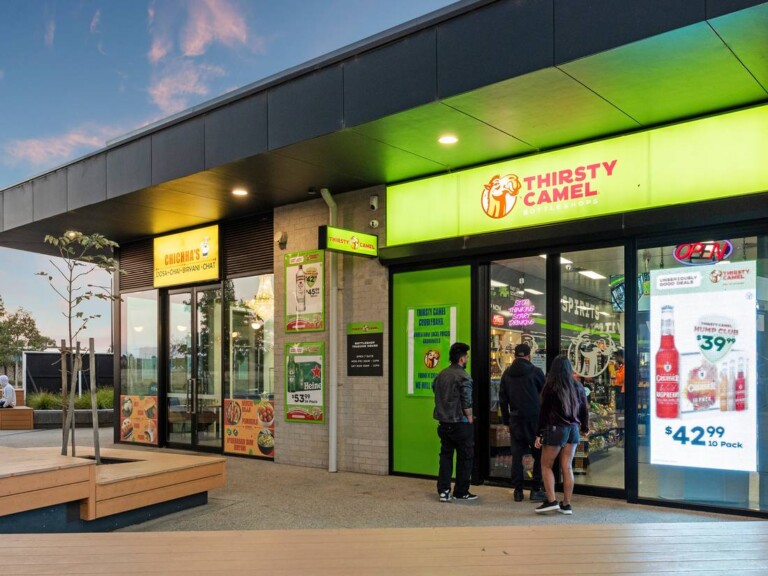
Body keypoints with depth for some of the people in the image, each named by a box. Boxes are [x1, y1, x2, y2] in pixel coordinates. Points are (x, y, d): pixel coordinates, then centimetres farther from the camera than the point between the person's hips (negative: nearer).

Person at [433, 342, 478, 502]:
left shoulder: (440, 375, 9)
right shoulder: (463, 376, -14)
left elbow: (435, 393, 11)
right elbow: (467, 401, -18)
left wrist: (443, 414, 15)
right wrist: (470, 417, -5)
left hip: (444, 423, 6)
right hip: (460, 423, -6)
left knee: (445, 455, 12)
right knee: (465, 457, 7)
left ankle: (443, 490, 7)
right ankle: (461, 492, 14)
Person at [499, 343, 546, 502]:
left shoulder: (507, 373, 7)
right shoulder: (535, 372, -5)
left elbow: (502, 399, 10)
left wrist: (506, 420, 15)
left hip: (516, 419, 3)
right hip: (534, 418, -3)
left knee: (517, 455, 7)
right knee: (538, 454, 6)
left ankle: (518, 490, 8)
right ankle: (536, 490, 4)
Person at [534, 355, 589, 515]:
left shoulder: (550, 387, -9)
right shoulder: (577, 387, 5)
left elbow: (544, 412, -8)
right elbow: (584, 409, 13)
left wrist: (539, 434, -3)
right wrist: (585, 428, 29)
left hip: (555, 429, -5)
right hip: (573, 429, 5)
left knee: (546, 466, 6)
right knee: (567, 467, 8)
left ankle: (551, 501, -1)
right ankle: (566, 505, 11)